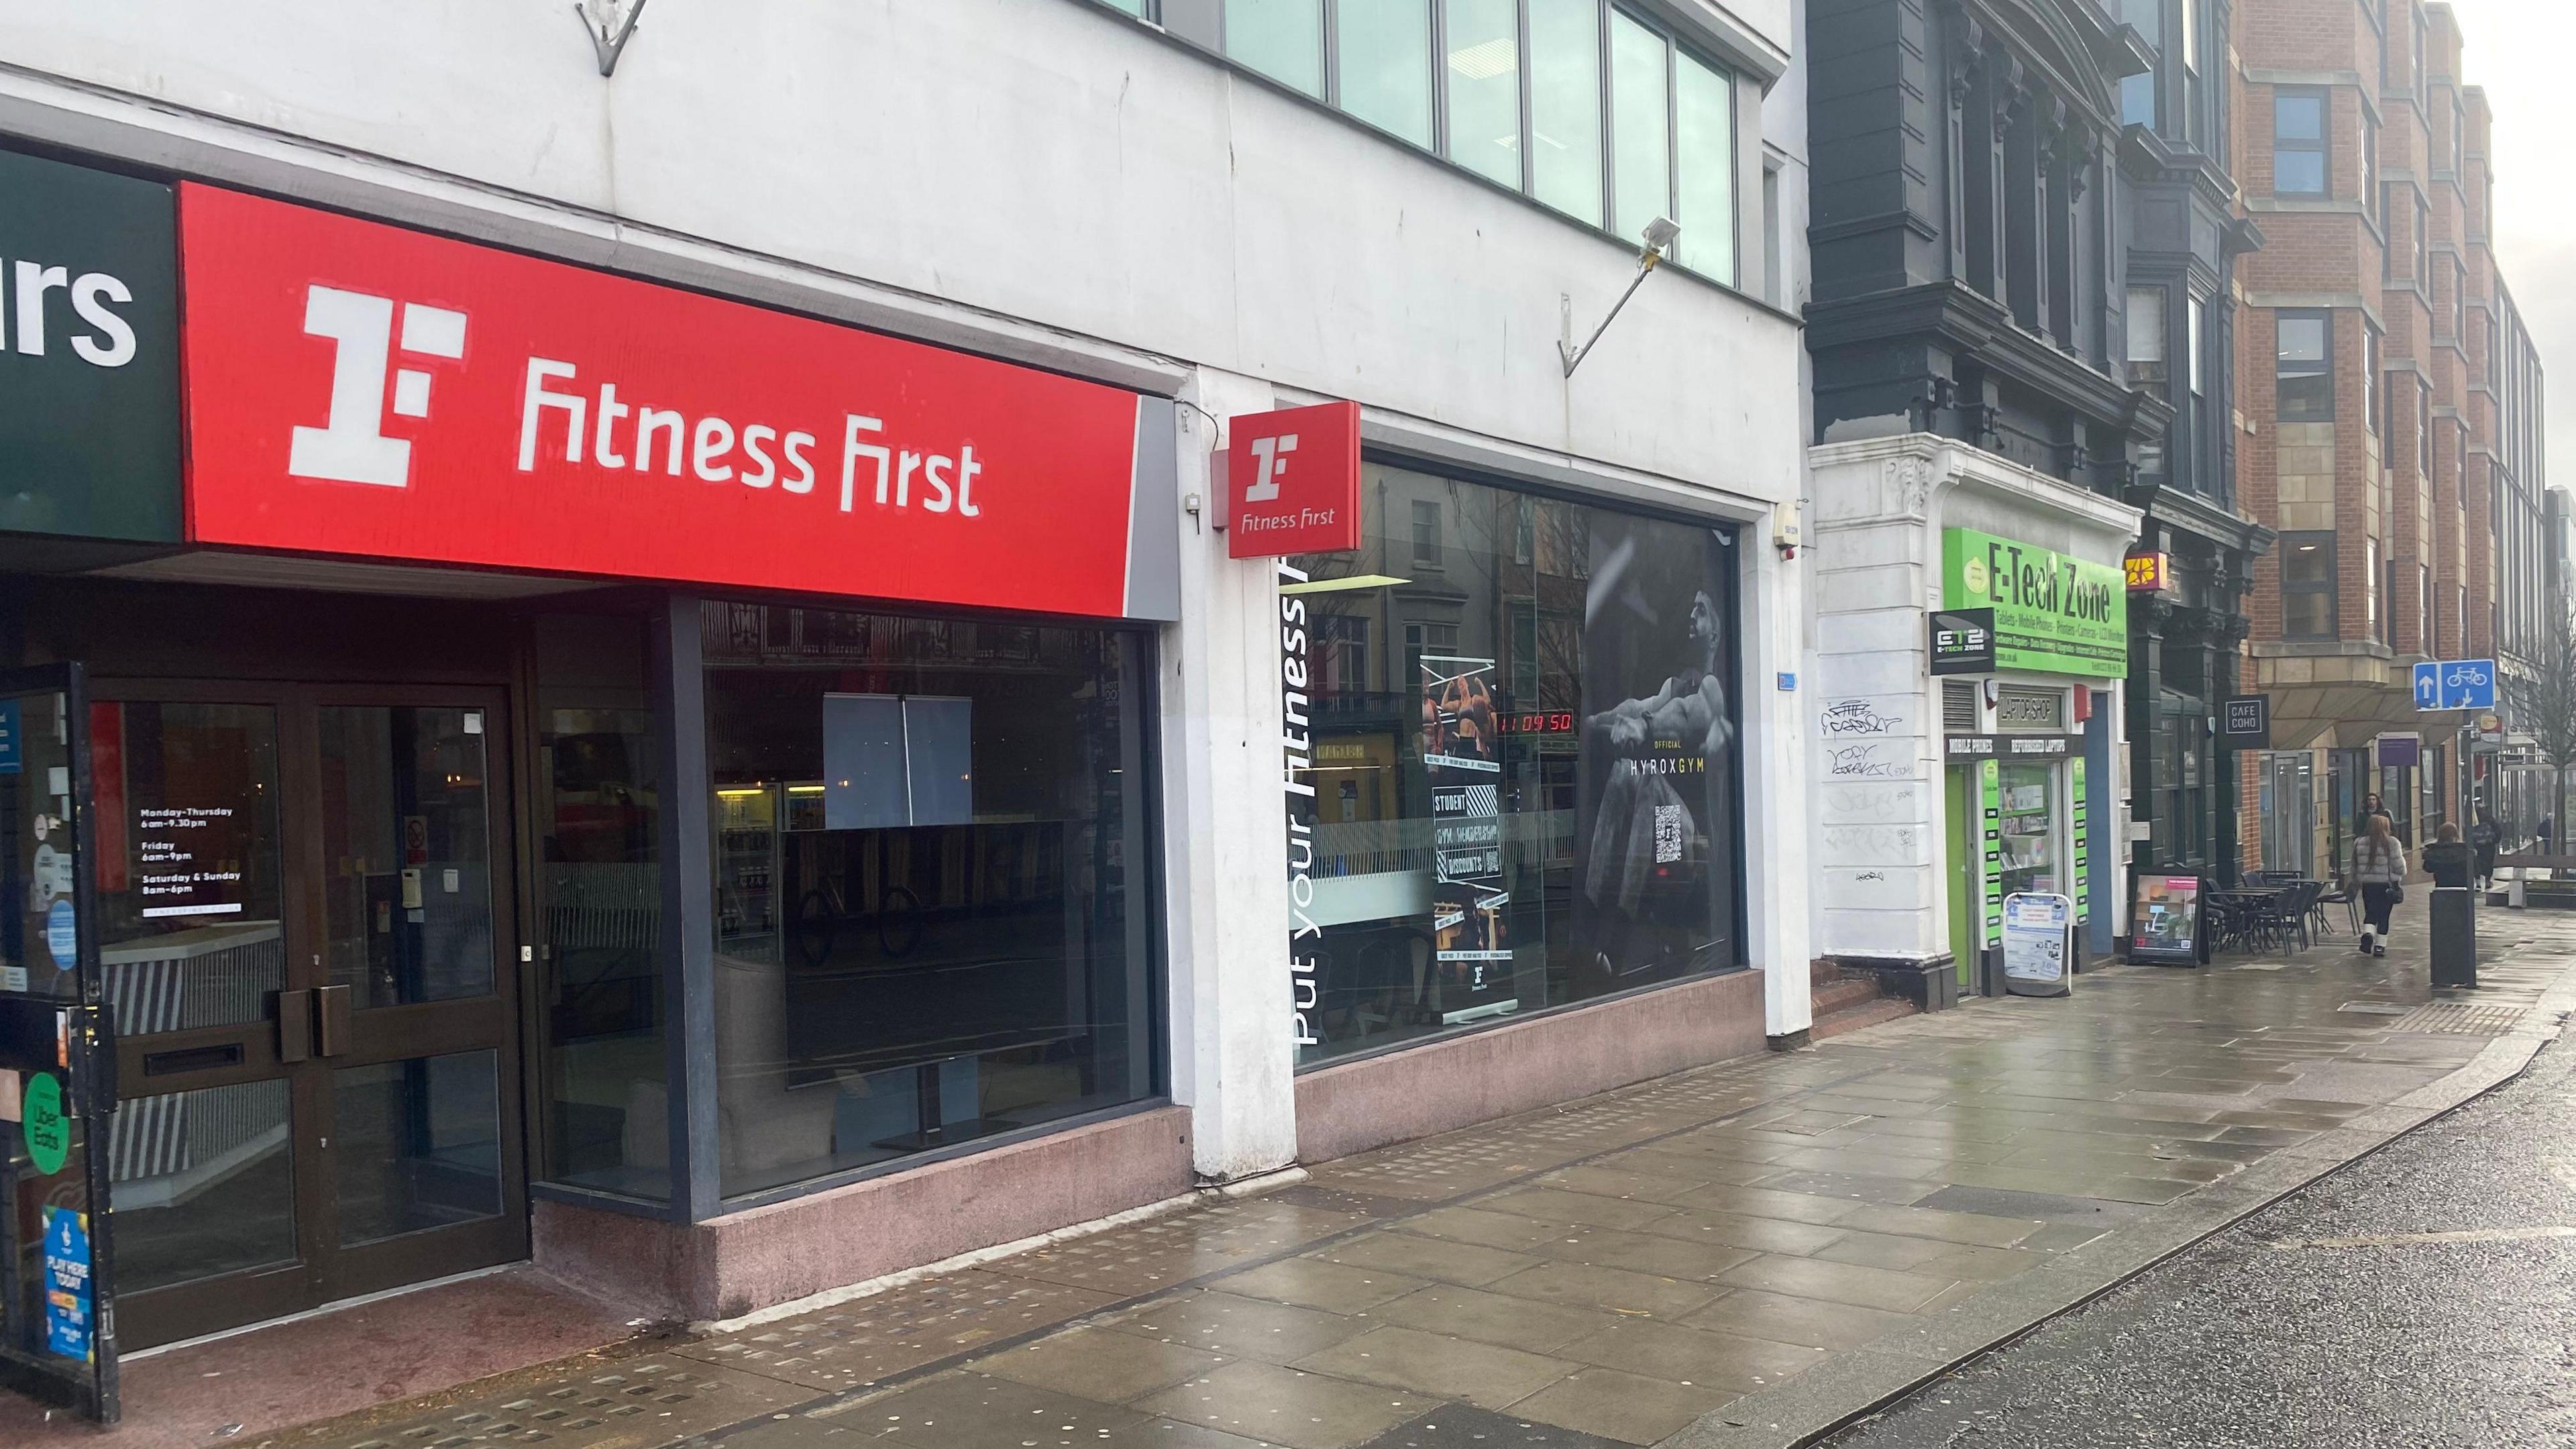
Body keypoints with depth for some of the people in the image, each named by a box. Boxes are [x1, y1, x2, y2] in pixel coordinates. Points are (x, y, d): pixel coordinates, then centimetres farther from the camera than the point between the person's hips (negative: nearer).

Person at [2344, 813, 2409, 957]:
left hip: (2368, 885, 2)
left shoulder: (2359, 843, 2)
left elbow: (2354, 866, 8)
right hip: (2388, 885, -2)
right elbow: (2399, 867, -9)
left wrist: (2353, 882, 19)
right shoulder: (2392, 843, -8)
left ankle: (2368, 934, -18)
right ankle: (2380, 946, 9)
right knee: (2383, 915, 7)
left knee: (2370, 913, 9)